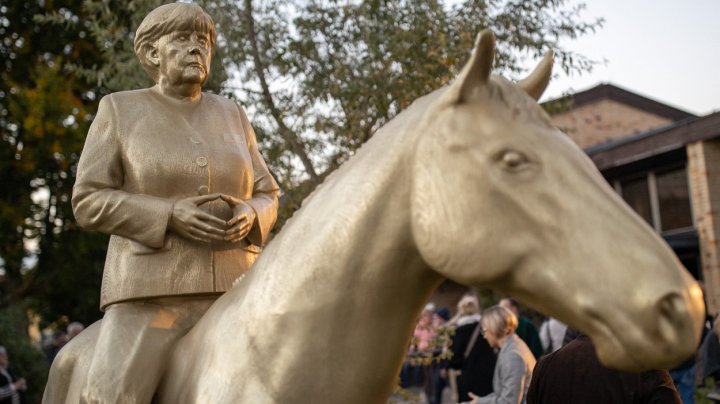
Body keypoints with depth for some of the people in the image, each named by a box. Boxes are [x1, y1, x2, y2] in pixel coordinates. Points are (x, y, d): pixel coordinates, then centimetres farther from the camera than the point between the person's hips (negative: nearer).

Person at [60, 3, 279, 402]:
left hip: (232, 289, 4)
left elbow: (266, 197, 14)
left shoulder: (231, 116, 12)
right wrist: (171, 214, -18)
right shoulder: (120, 111, 3)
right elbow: (89, 201, -3)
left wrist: (249, 216, -11)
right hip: (151, 291, -3)